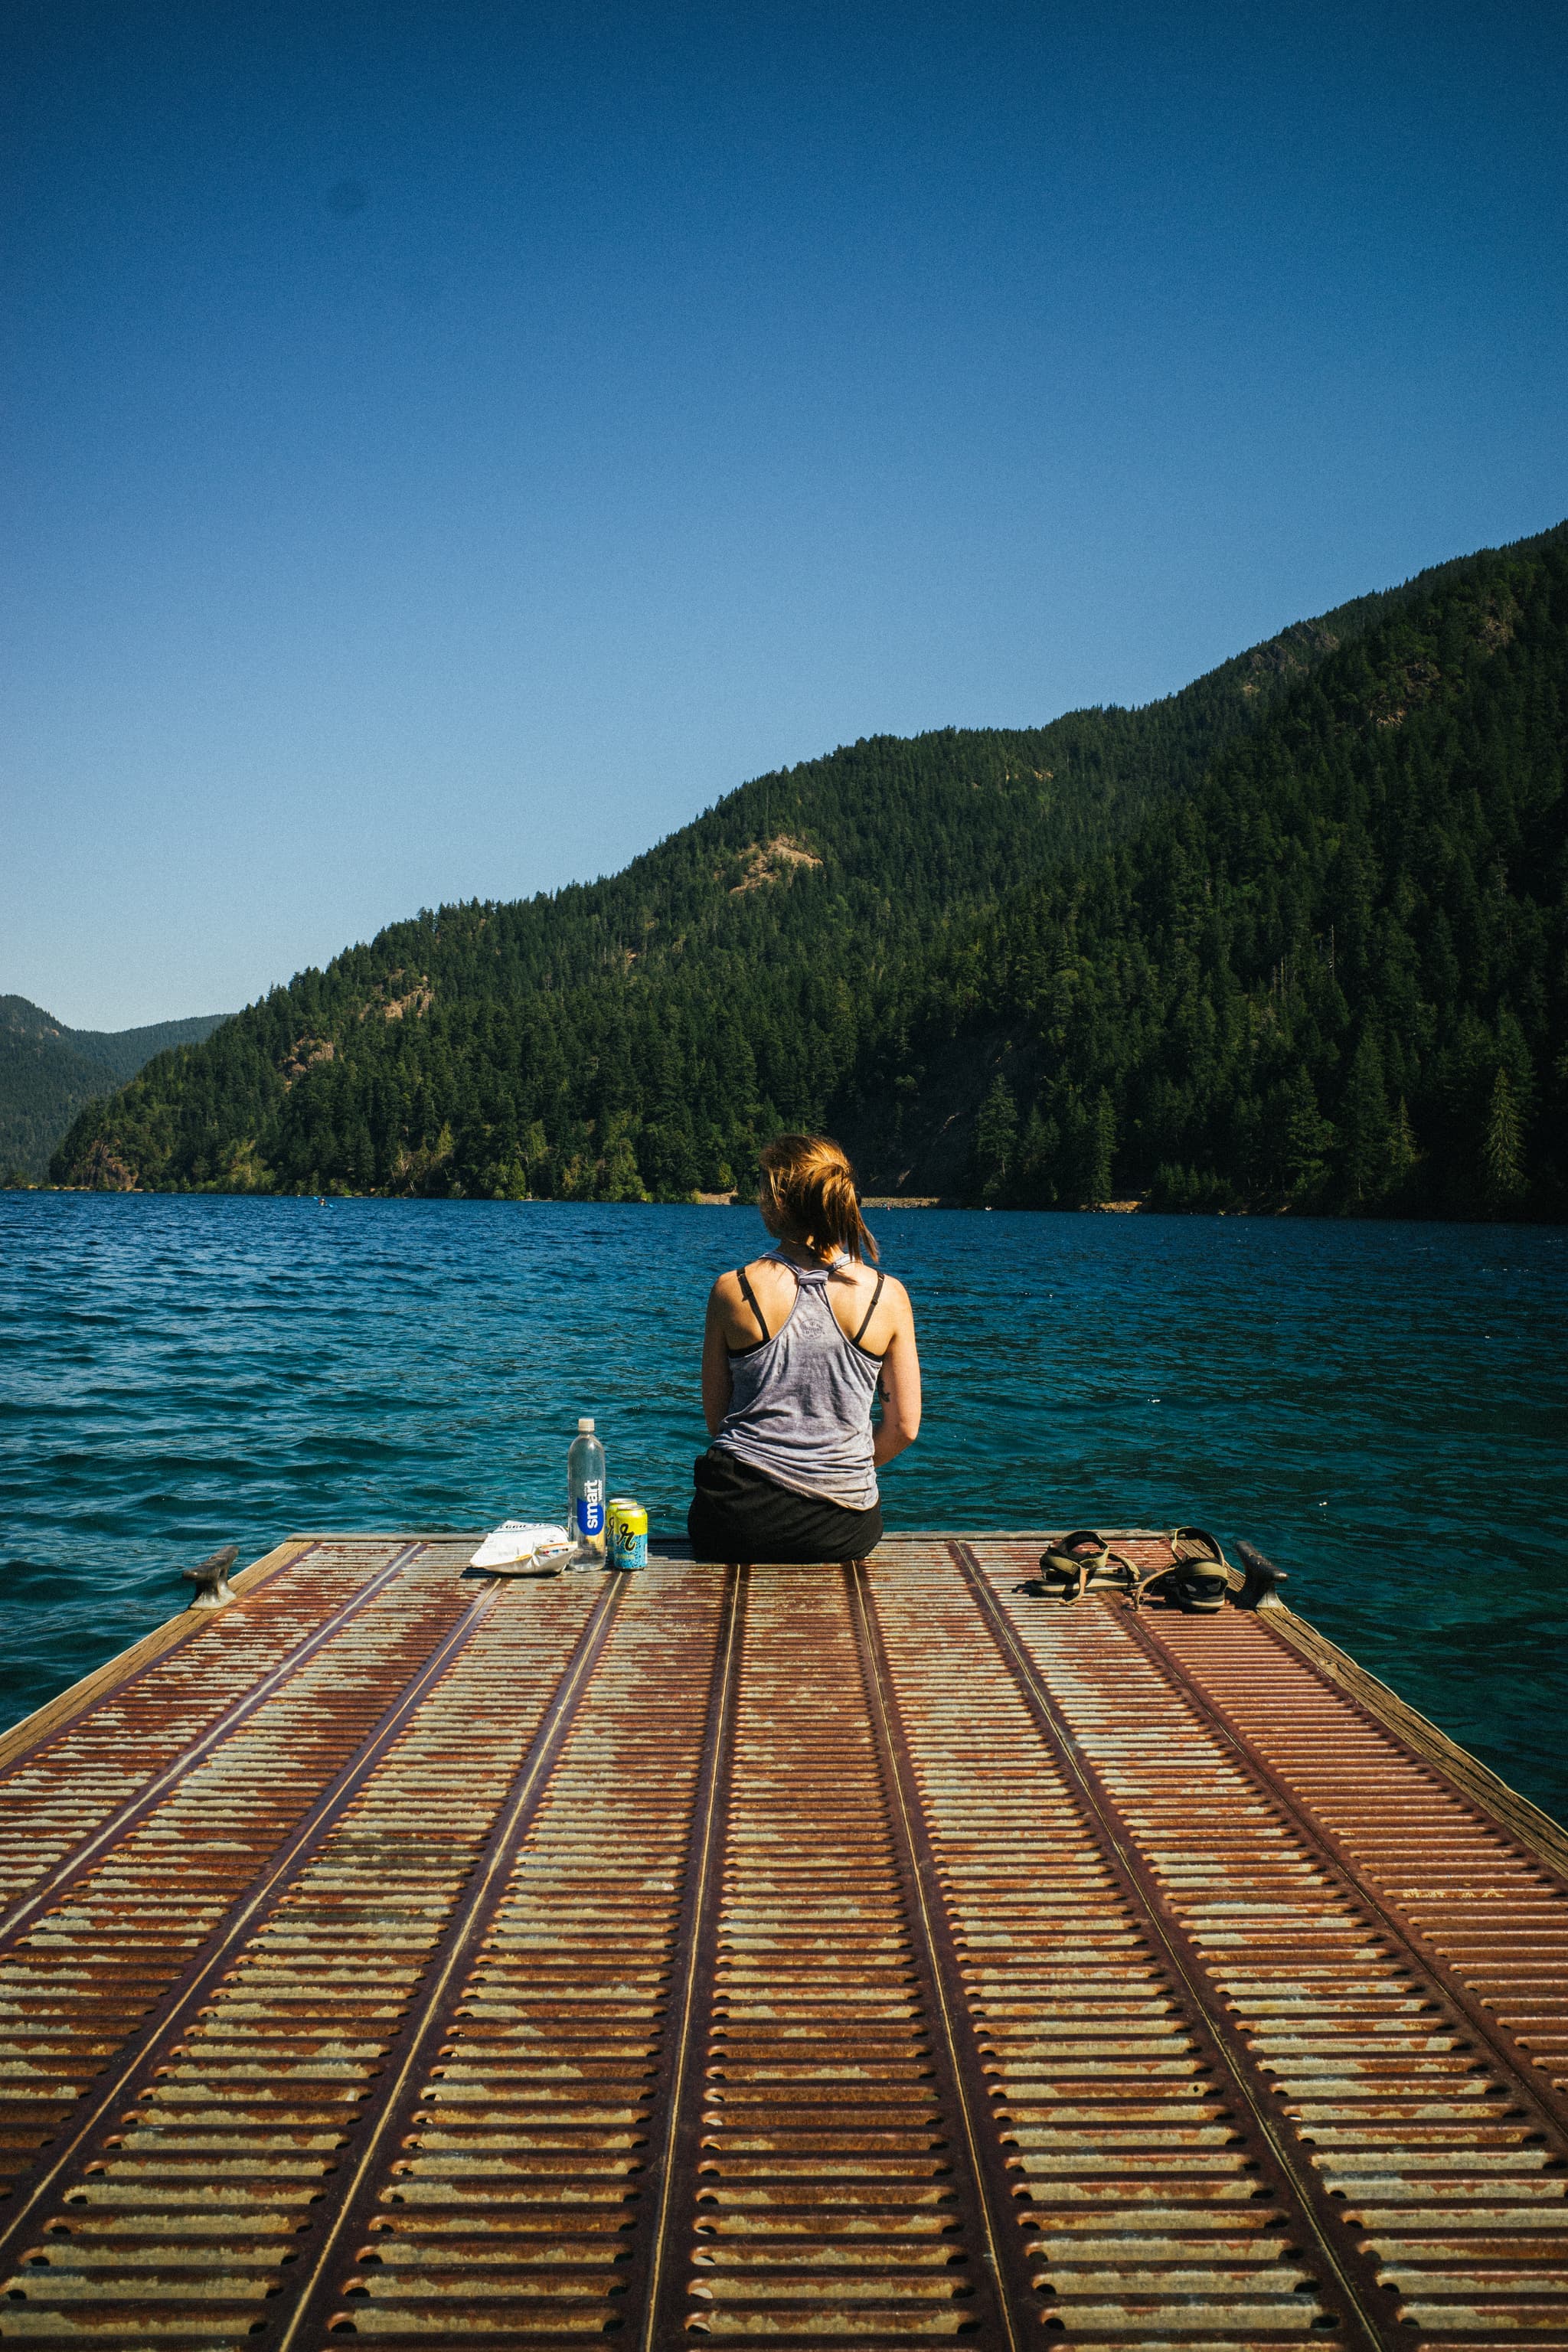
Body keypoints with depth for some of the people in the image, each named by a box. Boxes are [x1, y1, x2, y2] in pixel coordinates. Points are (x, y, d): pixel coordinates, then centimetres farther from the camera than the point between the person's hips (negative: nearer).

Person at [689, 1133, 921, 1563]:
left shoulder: (732, 1290, -7)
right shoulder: (888, 1296, -4)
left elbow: (714, 1417, 3)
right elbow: (903, 1429, 1)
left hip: (737, 1525, -1)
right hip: (842, 1532, 2)